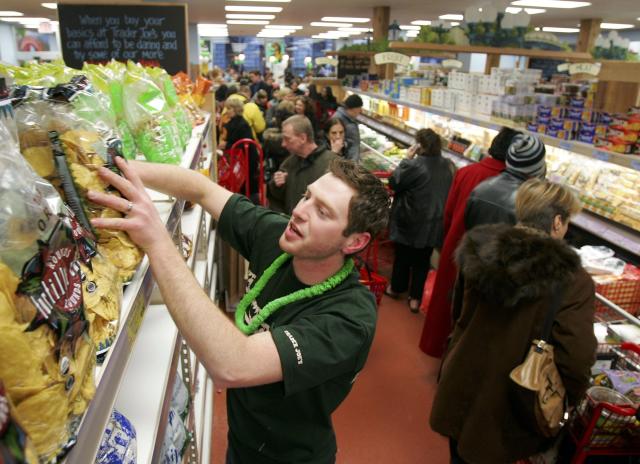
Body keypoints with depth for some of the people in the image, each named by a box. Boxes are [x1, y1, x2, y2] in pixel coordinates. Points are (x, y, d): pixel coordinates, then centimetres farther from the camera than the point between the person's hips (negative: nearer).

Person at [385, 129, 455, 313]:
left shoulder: (415, 165, -20)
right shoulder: (448, 166, 0)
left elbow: (394, 182, -10)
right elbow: (448, 193, 12)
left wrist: (407, 159, -4)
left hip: (410, 221, -4)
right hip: (434, 223, 5)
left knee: (402, 256, 16)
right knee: (422, 260, 14)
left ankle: (396, 288, 34)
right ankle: (415, 297, 20)